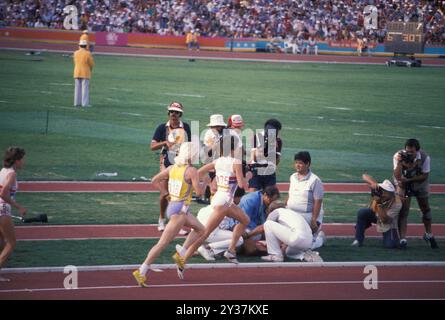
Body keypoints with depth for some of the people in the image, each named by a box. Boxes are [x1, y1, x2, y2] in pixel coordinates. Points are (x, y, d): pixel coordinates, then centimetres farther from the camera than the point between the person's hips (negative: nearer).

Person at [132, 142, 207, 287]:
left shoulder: (172, 168, 4)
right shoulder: (191, 170, -15)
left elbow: (154, 180, 8)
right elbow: (199, 191, -20)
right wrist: (205, 183, 1)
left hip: (172, 205, 9)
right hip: (180, 210, -9)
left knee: (200, 229, 24)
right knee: (162, 244, -8)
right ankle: (141, 272, -9)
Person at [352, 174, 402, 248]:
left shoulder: (396, 203, -34)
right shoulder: (379, 190, -26)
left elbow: (385, 220, -36)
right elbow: (364, 176, -29)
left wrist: (379, 205, -45)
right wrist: (373, 183, -50)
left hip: (389, 223, -2)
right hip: (375, 215, 2)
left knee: (390, 244, -21)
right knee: (362, 213, -30)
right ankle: (358, 240, -14)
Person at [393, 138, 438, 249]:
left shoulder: (424, 158, -29)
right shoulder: (398, 156, -29)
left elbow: (425, 176, -20)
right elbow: (397, 177, -32)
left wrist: (408, 180, -30)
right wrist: (399, 162, -47)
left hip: (420, 183, 2)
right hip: (403, 184, -2)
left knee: (425, 209, 14)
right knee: (404, 210, -12)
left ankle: (429, 235, 35)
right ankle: (402, 239, -12)